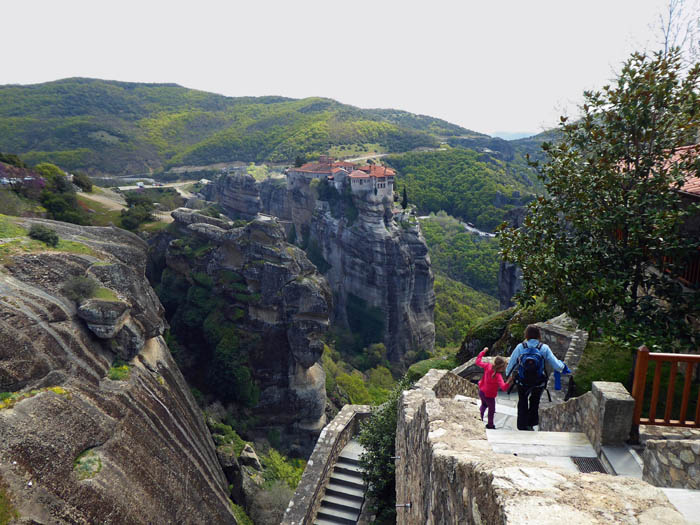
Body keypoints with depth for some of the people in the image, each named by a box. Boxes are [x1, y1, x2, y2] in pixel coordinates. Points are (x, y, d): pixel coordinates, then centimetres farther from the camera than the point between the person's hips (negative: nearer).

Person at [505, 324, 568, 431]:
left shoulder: (520, 347, -15)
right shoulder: (544, 348, -16)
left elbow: (511, 363, -5)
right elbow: (556, 365, -11)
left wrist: (508, 375, 13)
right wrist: (563, 367, 13)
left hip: (522, 382, -1)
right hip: (539, 383, 1)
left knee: (522, 402, 22)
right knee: (535, 402, 28)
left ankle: (522, 426, 27)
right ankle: (531, 424, 38)